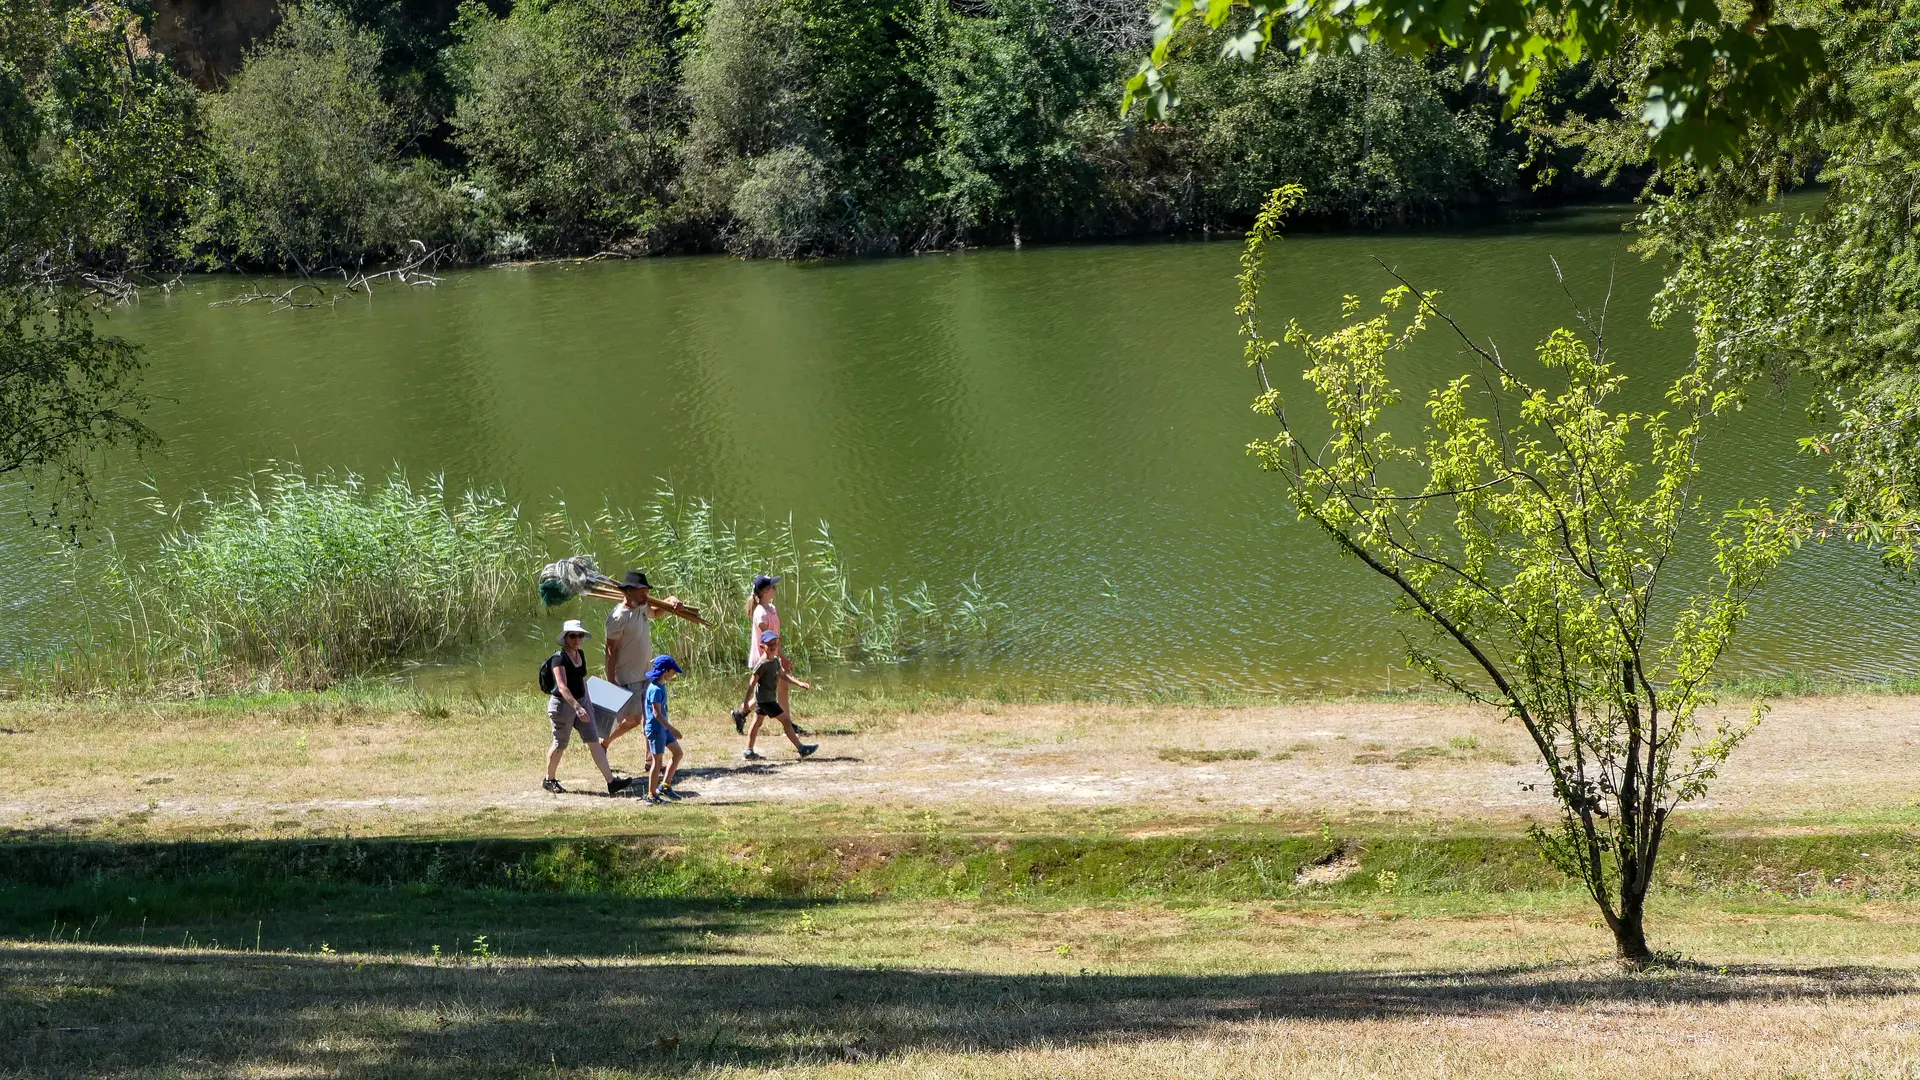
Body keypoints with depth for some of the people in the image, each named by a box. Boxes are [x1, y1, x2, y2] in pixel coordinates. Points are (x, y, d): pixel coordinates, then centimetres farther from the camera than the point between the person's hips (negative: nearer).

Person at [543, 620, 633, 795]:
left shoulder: (581, 655, 6)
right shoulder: (559, 658, -19)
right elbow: (562, 686, -30)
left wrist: (586, 703, 23)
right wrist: (577, 707, -40)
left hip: (581, 703, 7)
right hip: (562, 704, -7)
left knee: (594, 742, 0)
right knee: (560, 745, 6)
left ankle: (611, 782, -5)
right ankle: (549, 780, 28)